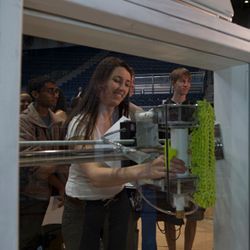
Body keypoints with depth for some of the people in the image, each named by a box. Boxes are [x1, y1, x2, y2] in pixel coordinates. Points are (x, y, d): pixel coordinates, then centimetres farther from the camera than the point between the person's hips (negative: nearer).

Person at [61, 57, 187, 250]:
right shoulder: (81, 123, -21)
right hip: (83, 207, -4)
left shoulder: (125, 119, -1)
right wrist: (143, 171, -49)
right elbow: (94, 175, -34)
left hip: (118, 202, 4)